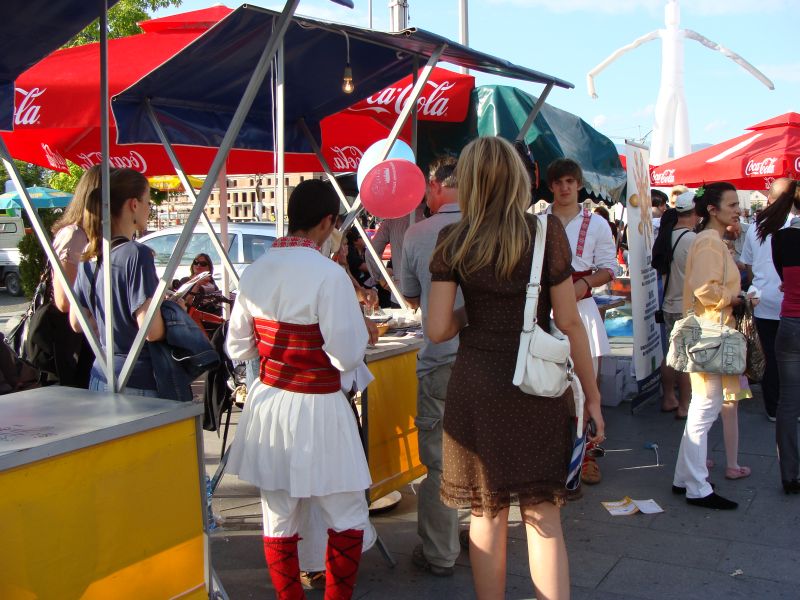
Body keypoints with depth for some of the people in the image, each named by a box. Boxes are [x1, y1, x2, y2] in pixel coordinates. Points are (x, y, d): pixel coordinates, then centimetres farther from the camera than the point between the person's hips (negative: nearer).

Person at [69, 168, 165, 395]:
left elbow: (77, 323, 15)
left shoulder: (90, 256, 8)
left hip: (100, 376, 8)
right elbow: (152, 331, -20)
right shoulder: (137, 254, -15)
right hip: (138, 381, -8)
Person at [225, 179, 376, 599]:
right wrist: (360, 330, 2)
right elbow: (347, 355, -18)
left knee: (279, 522, 16)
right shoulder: (328, 274, -18)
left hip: (267, 406, 7)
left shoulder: (255, 270, 1)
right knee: (348, 522, 11)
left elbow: (236, 348, 9)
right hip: (316, 411, -6)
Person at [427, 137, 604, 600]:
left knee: (487, 514, 12)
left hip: (475, 387, 1)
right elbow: (569, 322, -4)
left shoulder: (453, 241, -2)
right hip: (539, 386, -1)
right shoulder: (546, 231, -4)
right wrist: (592, 394, 5)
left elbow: (438, 330, -5)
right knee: (544, 516, 9)